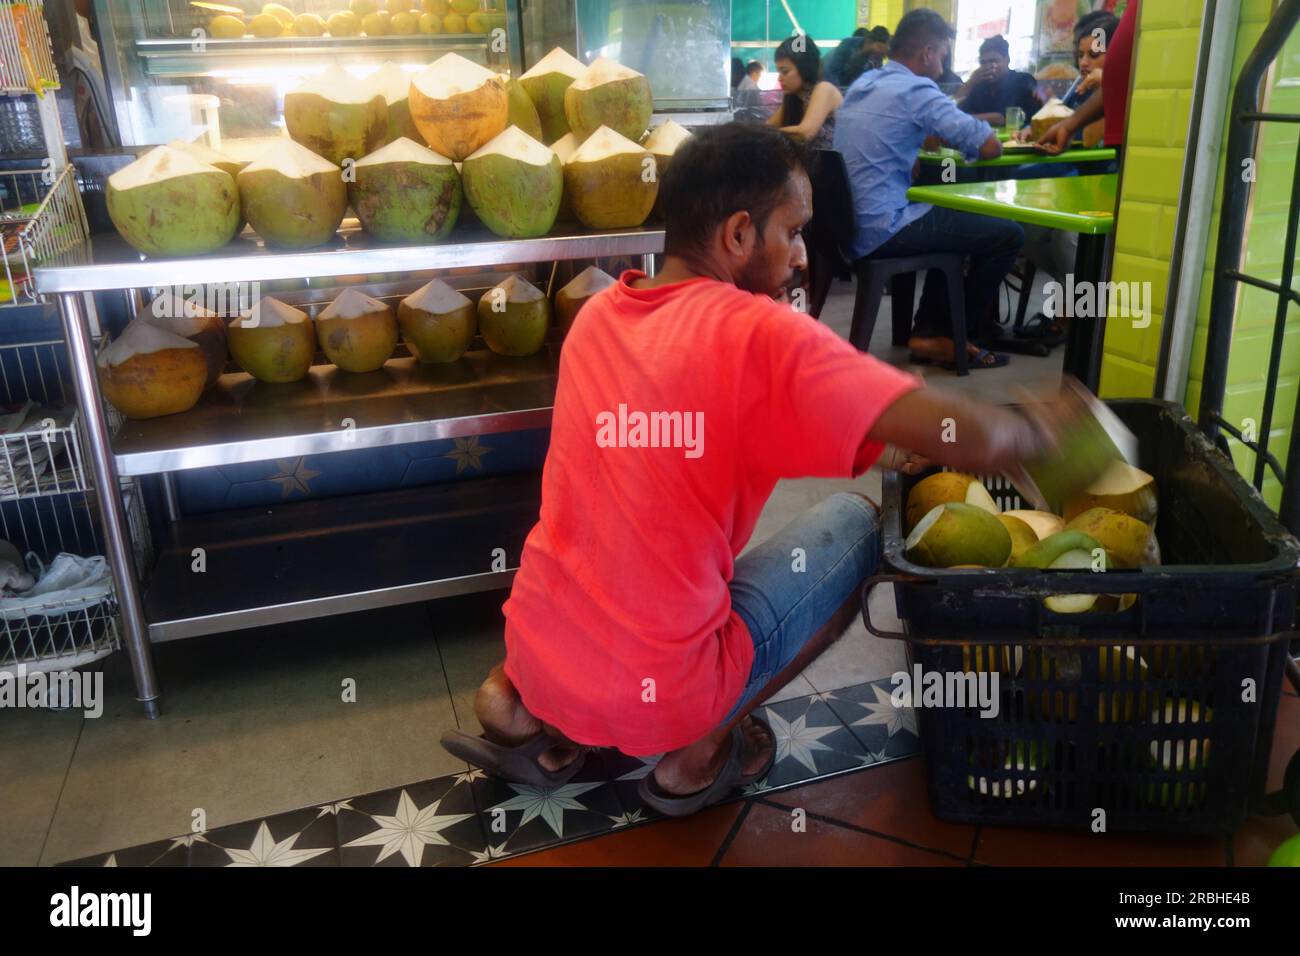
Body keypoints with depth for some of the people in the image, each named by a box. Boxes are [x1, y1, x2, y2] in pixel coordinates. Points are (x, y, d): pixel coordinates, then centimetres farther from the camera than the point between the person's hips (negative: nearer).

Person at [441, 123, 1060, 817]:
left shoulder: (598, 312, 4)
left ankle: (525, 708, 18)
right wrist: (1037, 431, 0)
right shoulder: (759, 333, -17)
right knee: (859, 520, 10)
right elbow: (972, 441, -23)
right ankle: (701, 750, 8)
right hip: (656, 697, -6)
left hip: (537, 655, 6)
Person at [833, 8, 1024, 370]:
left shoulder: (862, 84, 14)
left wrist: (944, 137, 17)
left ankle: (928, 331, 23)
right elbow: (990, 147, -13)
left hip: (850, 225, 9)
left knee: (955, 218, 30)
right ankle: (956, 338, 12)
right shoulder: (916, 89, -12)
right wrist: (980, 128, 10)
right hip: (882, 230, -9)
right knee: (1008, 235, 0)